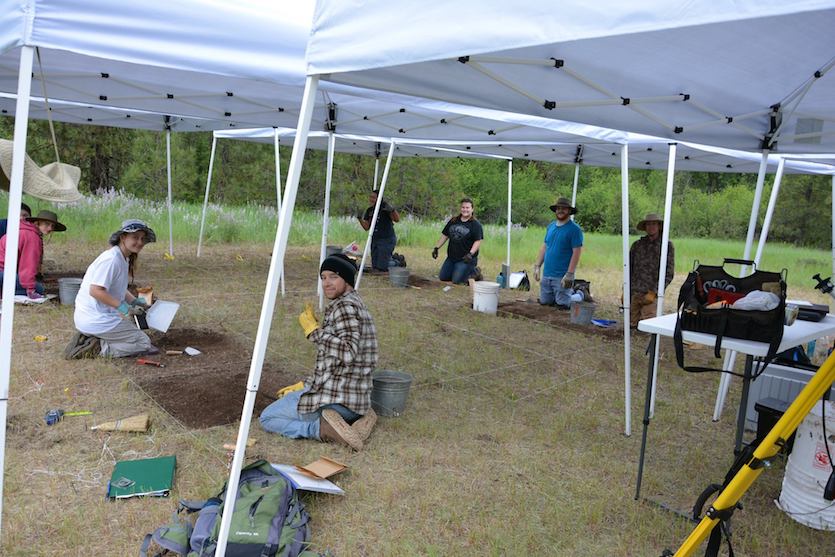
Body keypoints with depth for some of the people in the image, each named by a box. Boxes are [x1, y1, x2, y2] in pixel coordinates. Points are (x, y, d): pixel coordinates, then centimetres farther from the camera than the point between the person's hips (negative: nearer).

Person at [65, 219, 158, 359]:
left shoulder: (124, 259, 10)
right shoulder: (111, 259, -20)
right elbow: (95, 291, -26)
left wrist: (134, 301, 2)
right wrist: (122, 306, -23)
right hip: (96, 320, -10)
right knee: (144, 343, -2)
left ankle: (88, 340, 13)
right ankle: (96, 347, -7)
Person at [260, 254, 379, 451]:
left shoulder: (345, 306, -14)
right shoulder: (354, 304, 17)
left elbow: (348, 353, -29)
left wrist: (314, 330, -22)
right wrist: (304, 385, 20)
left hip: (337, 398, -9)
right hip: (357, 398, 9)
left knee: (267, 417, 6)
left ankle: (324, 428, -11)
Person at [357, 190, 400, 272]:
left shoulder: (385, 207, -13)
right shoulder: (369, 210, 7)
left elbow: (397, 219, -23)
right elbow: (366, 227, 8)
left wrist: (392, 210, -40)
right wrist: (360, 219, -7)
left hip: (387, 240, -7)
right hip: (375, 240, 7)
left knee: (382, 267, -9)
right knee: (375, 267, 11)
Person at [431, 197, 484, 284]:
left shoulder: (476, 225, -7)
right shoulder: (453, 221, 11)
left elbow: (478, 241, -15)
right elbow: (444, 235, 15)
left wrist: (471, 253, -28)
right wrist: (436, 248, 8)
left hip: (465, 259, -7)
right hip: (451, 258, 7)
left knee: (457, 280, -16)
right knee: (442, 277, 7)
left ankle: (474, 272, 8)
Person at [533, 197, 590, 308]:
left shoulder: (575, 229, -11)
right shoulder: (551, 226, 10)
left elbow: (576, 252, -16)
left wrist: (569, 274, -21)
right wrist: (537, 266, 8)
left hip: (562, 276, -7)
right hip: (546, 274, 7)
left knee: (562, 305, -3)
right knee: (544, 302, 13)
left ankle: (581, 295, 25)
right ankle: (570, 292, 34)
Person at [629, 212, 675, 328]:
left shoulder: (667, 246, 2)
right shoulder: (637, 245, 13)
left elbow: (669, 273, -2)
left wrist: (654, 292, -11)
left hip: (651, 294, -4)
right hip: (634, 293, 4)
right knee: (631, 325, 2)